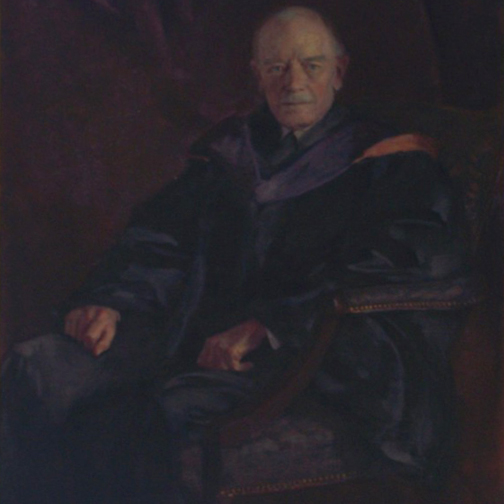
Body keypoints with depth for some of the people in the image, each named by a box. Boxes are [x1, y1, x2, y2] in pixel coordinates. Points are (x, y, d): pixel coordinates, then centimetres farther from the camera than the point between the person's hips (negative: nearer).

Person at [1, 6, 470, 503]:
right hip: (196, 332, 6)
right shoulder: (233, 149, 21)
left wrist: (269, 324, -22)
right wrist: (110, 298, -7)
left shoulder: (388, 158, 6)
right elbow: (160, 234, 16)